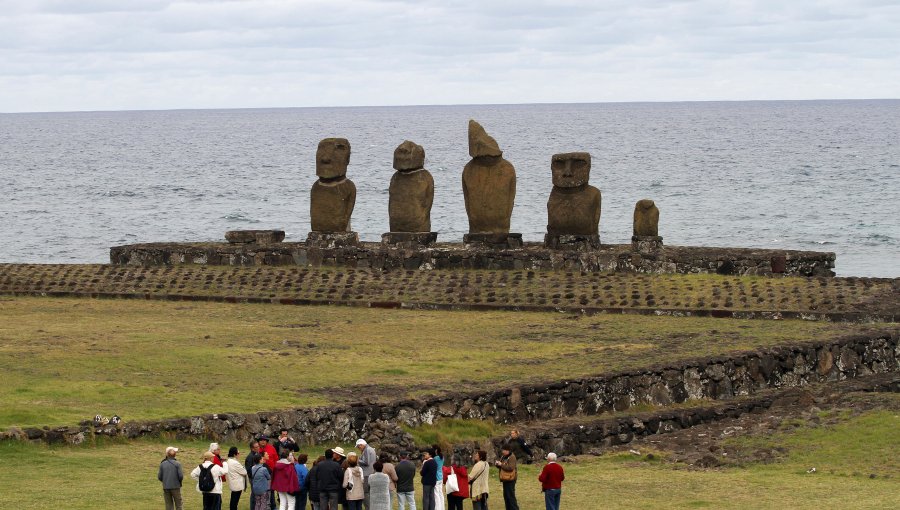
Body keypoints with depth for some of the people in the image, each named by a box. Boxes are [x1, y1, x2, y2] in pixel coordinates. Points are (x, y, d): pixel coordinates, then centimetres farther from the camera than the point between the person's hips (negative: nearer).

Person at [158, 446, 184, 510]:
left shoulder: (162, 464, -1)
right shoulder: (177, 464, -10)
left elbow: (160, 477, 0)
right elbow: (181, 476, -13)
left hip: (166, 487, 3)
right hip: (176, 487, -3)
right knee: (178, 505, 6)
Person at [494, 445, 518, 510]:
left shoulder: (511, 457, -15)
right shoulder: (503, 457, 13)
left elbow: (510, 468, -25)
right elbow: (501, 466, 22)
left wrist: (501, 464, -21)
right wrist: (497, 463, 0)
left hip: (510, 479, -10)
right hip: (505, 479, 10)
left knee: (510, 496, -10)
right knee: (506, 496, 14)